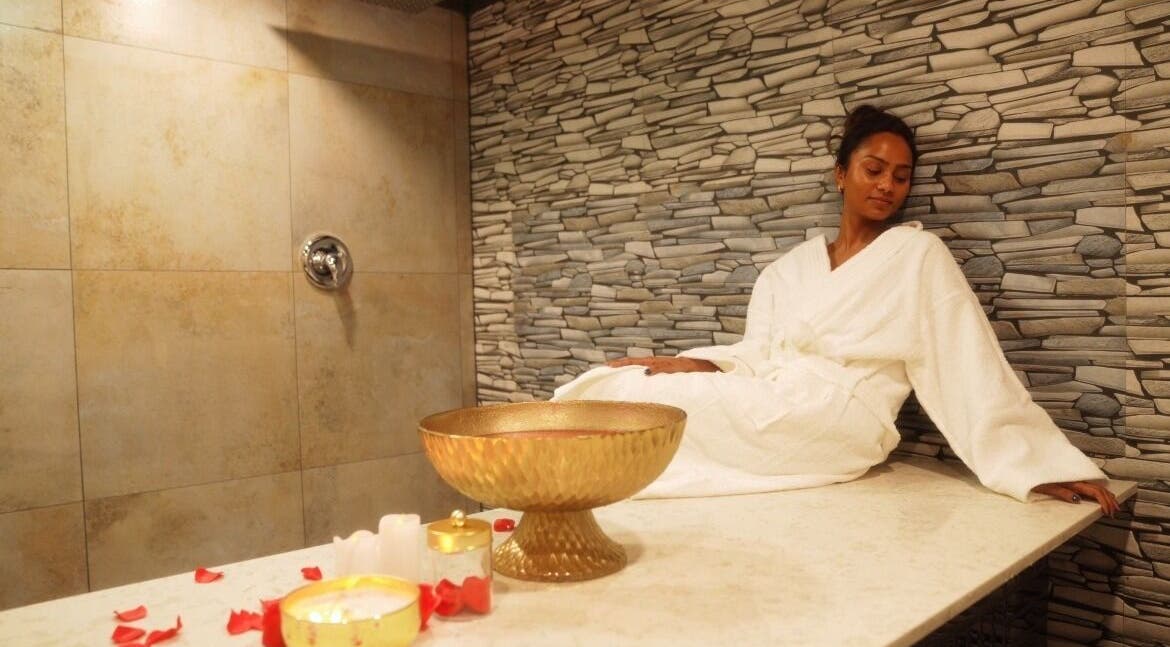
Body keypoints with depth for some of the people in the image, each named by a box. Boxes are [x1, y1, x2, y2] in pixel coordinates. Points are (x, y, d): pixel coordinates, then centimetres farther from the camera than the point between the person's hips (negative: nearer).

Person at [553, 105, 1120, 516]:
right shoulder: (789, 268, 19)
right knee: (621, 382, -14)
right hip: (768, 413, 5)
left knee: (631, 394, -18)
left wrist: (1041, 463, -9)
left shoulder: (918, 255, 5)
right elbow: (754, 359, 11)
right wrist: (691, 365, -9)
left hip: (834, 428, -5)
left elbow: (971, 365, -1)